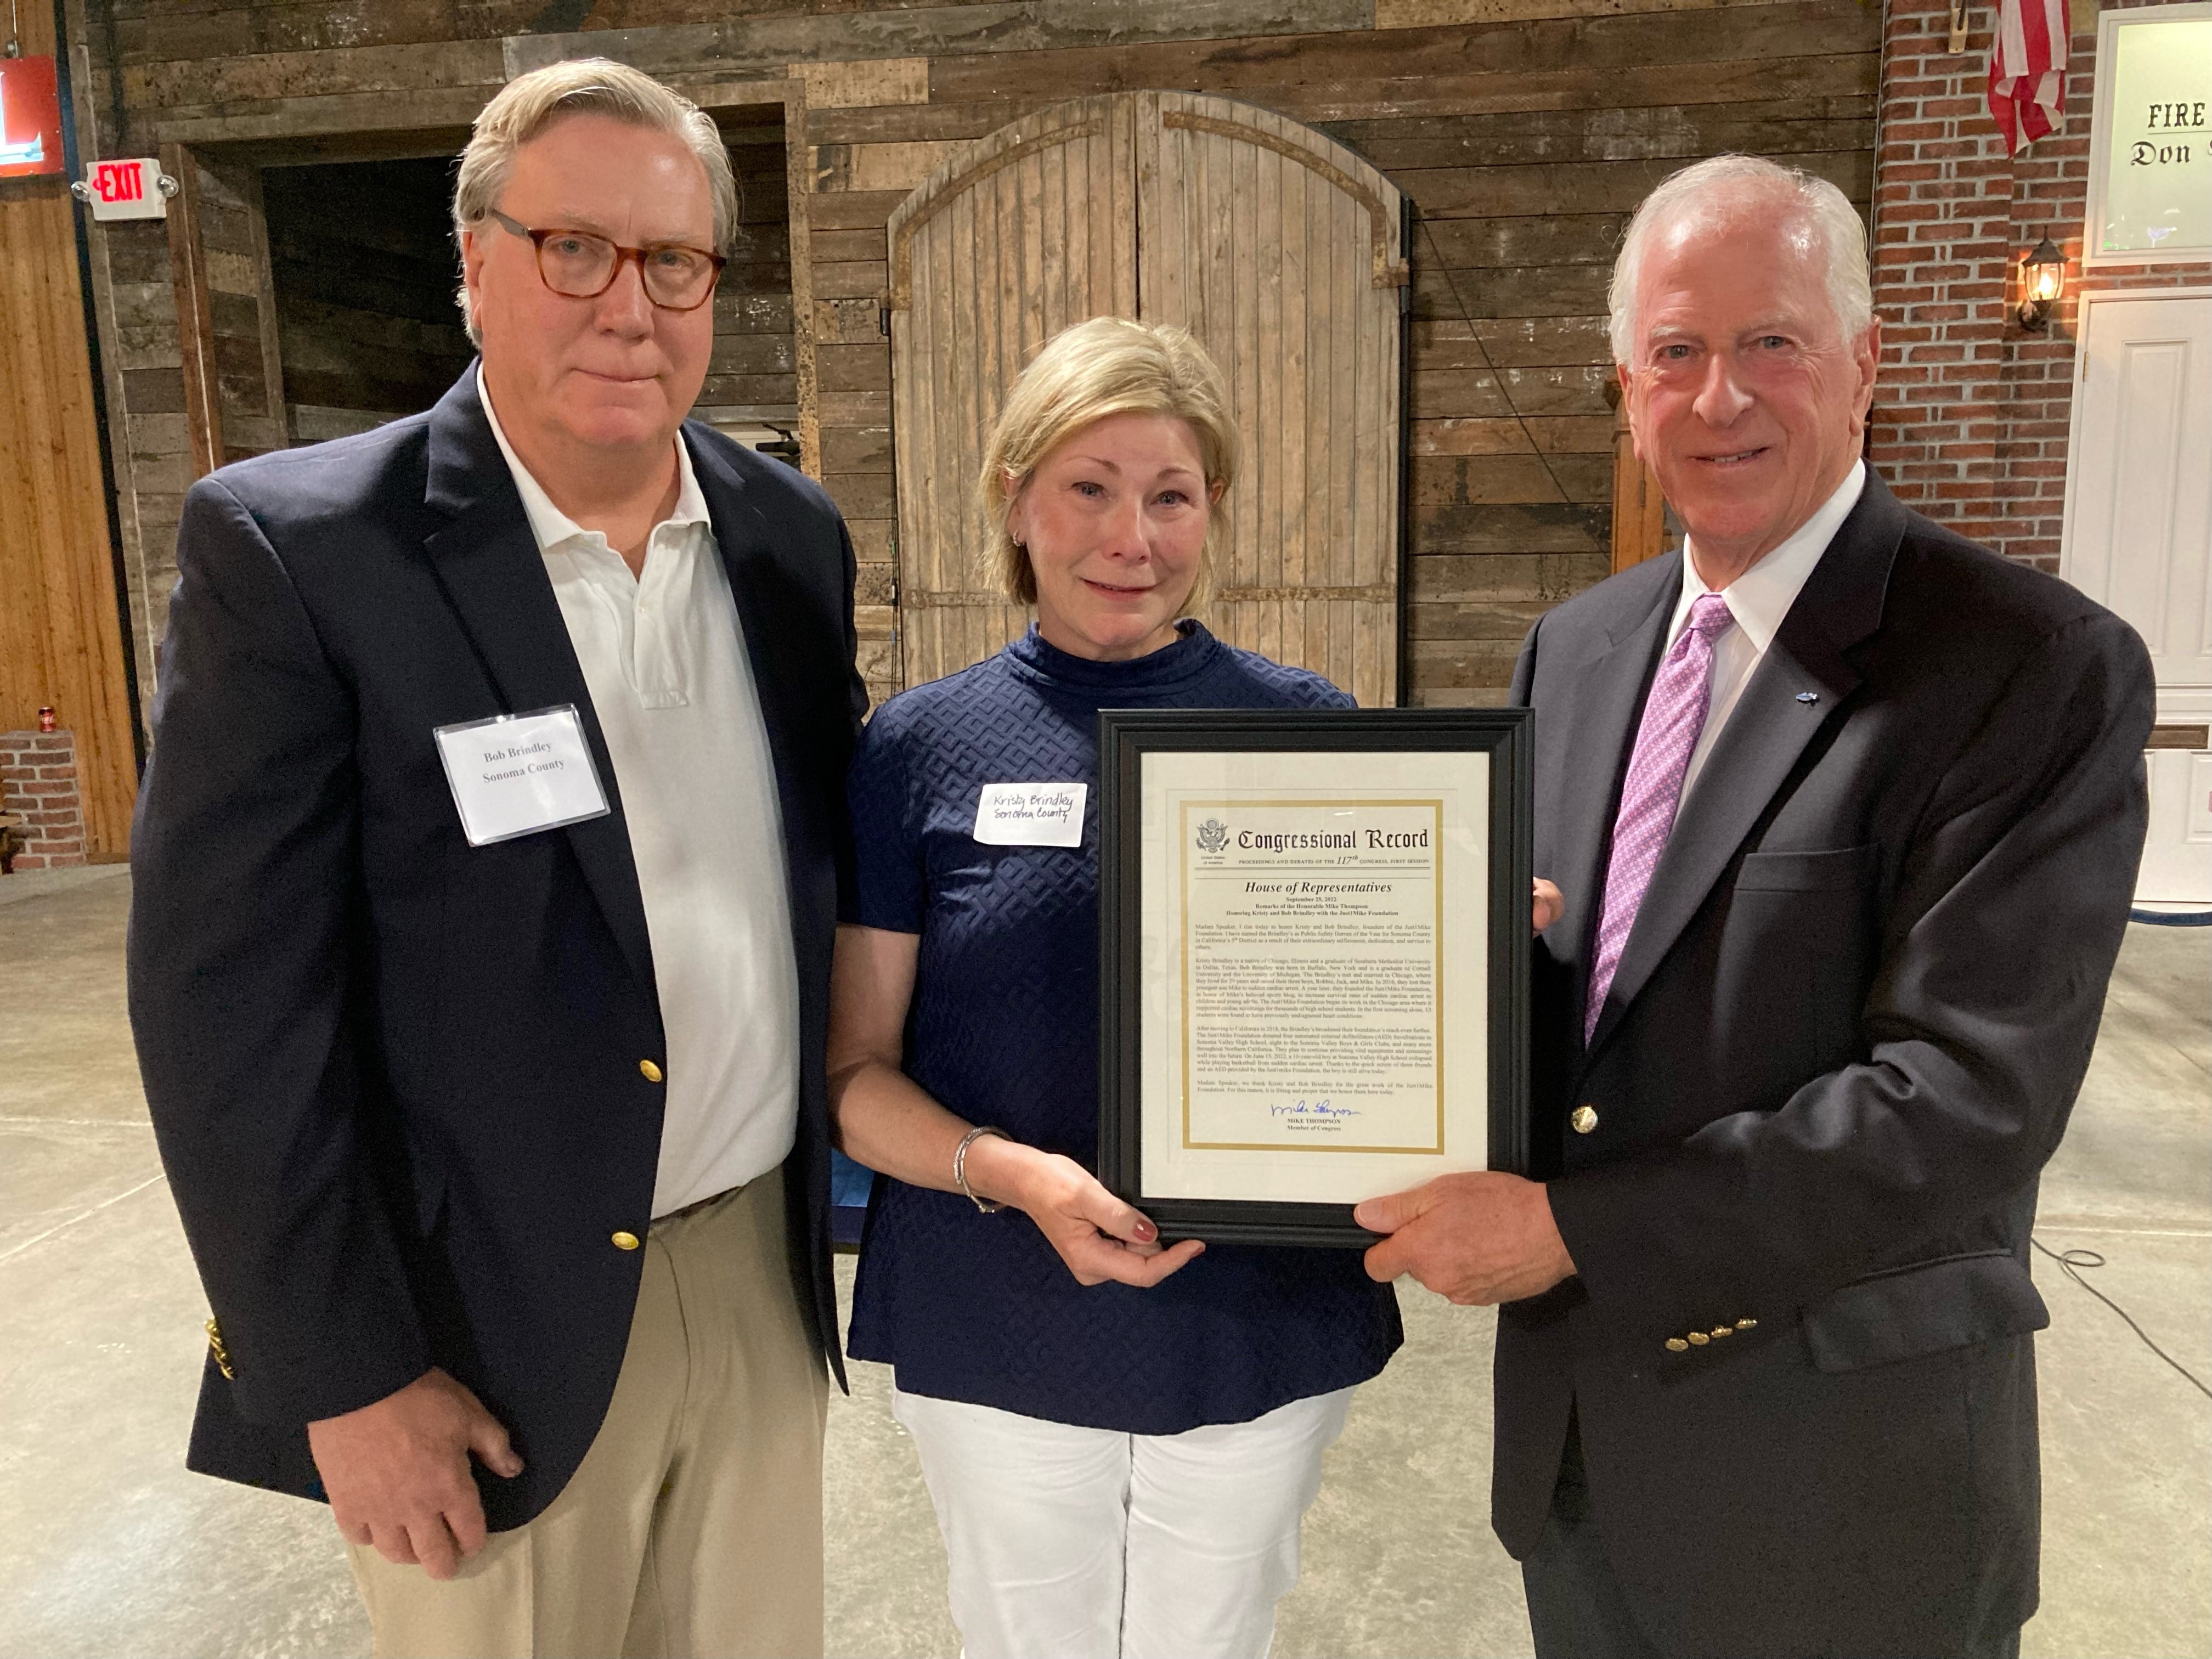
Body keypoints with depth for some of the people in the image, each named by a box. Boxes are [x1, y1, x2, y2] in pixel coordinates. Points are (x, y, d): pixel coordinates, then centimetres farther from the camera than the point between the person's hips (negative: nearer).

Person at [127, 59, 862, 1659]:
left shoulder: (792, 534, 1)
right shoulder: (294, 550, -13)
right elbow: (232, 1001, -13)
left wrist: (845, 1168, 9)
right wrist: (344, 1376, -11)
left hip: (766, 1270, 5)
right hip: (492, 1336, -4)